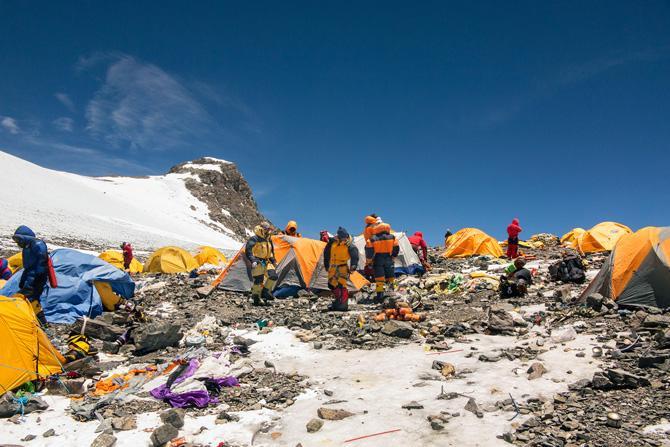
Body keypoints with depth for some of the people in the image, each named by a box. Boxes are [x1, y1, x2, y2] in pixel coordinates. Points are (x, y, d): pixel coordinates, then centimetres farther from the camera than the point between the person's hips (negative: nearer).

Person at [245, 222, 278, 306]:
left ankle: (265, 292, 8)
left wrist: (273, 260, 19)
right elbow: (248, 251, -17)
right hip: (258, 263, -7)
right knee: (258, 281, -9)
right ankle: (256, 299, 3)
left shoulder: (268, 240, 13)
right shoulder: (254, 239, -11)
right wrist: (253, 260, -26)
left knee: (273, 276, -8)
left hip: (266, 262, 7)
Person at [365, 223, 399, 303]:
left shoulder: (373, 239, -5)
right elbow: (396, 249, 5)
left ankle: (380, 295, 0)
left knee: (379, 279, 2)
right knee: (390, 277, 13)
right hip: (388, 259, 1)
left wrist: (368, 261, 5)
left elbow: (369, 250, -7)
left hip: (377, 260, -1)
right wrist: (392, 257, 20)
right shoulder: (392, 238, 0)